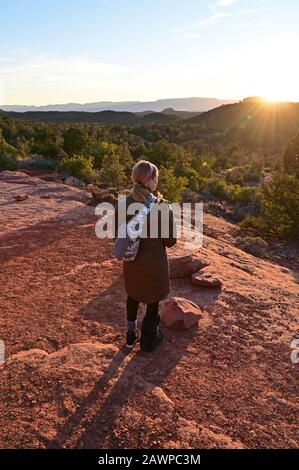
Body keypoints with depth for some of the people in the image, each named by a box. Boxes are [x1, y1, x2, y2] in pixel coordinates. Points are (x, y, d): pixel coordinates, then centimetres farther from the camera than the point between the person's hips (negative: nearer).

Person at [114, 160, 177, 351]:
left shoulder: (123, 204, -13)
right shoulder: (163, 208, -25)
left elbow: (118, 234, -3)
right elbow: (170, 241, -14)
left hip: (131, 262, 4)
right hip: (154, 263, -4)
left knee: (133, 295, 29)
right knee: (153, 301, 20)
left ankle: (131, 334, 46)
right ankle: (149, 339, 41)